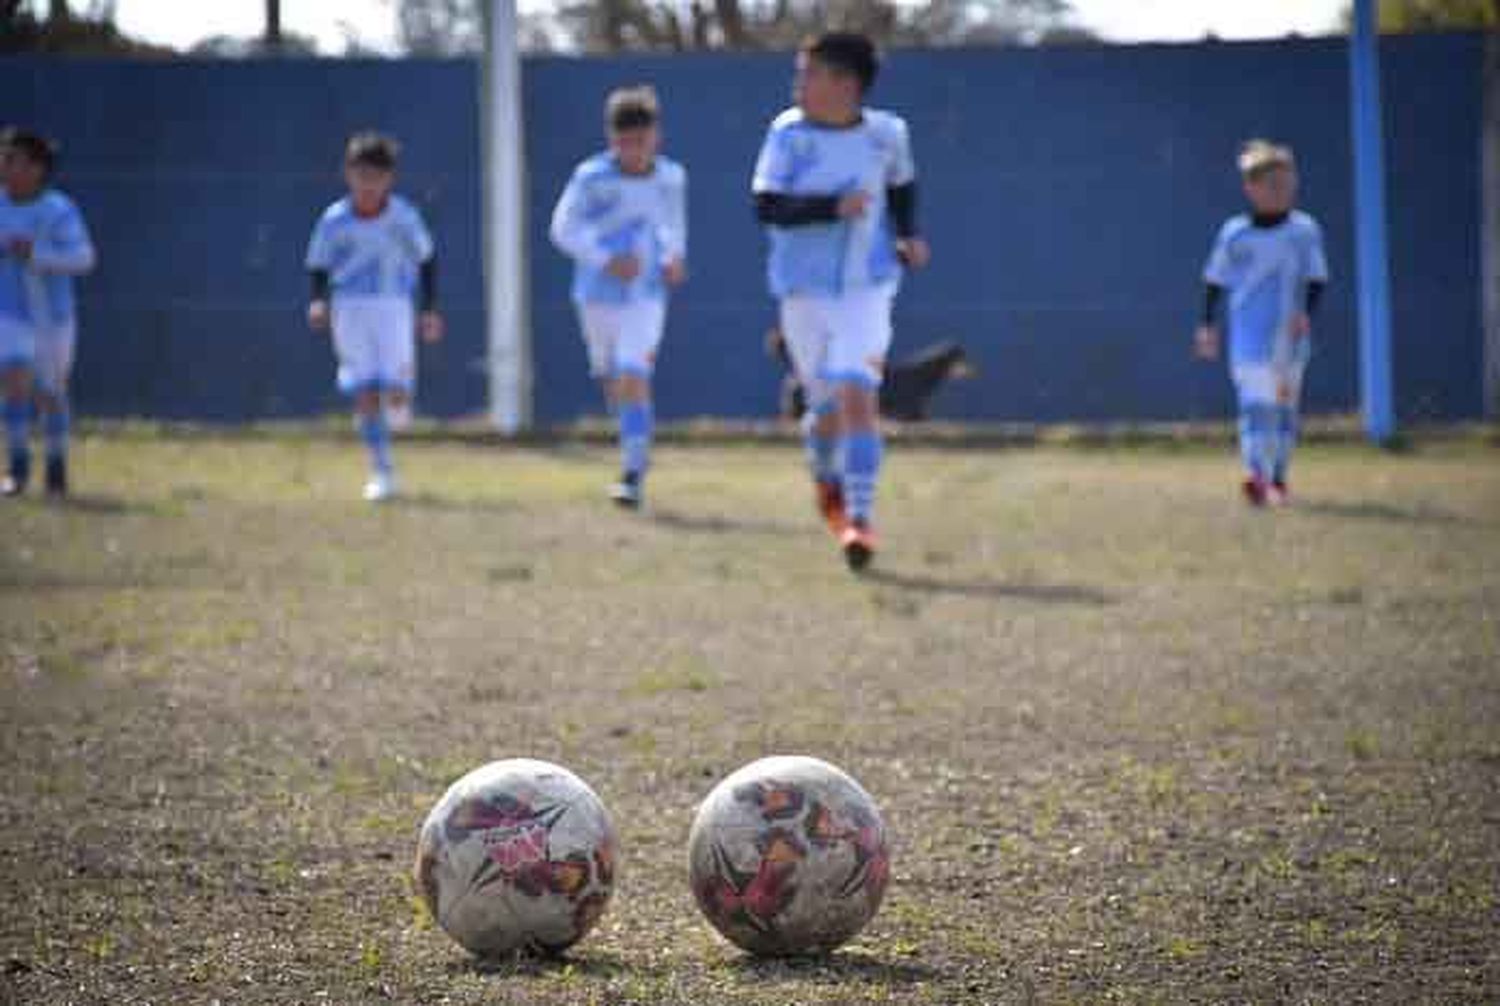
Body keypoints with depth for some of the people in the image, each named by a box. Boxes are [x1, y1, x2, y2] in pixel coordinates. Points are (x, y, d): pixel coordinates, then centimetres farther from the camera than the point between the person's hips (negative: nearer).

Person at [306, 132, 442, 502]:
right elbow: (318, 266, 5)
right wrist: (318, 301, -13)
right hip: (350, 308, 0)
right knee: (366, 395, -6)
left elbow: (425, 259, 9)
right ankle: (381, 473, 2)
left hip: (394, 307, 0)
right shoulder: (335, 219, -5)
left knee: (395, 395, -7)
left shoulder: (403, 216, -5)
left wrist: (429, 309, 8)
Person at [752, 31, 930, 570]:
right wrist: (833, 207, -27)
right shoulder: (789, 132, -9)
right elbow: (767, 207, -16)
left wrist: (907, 235, 6)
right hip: (805, 292, 0)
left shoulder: (886, 134, -2)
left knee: (857, 396, -17)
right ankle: (826, 476, 43)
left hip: (866, 289, 0)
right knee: (828, 407, 9)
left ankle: (860, 519, -14)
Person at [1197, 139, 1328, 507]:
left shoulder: (1305, 231, 2)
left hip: (1290, 335, 2)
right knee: (1255, 402, -15)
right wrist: (1208, 324, 5)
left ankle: (1278, 478, 24)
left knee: (1285, 405, 12)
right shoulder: (1234, 234, 1)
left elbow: (1316, 279, -2)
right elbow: (1215, 281, 9)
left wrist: (1306, 313, -17)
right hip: (1248, 335, -2)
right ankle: (1256, 475, -28)